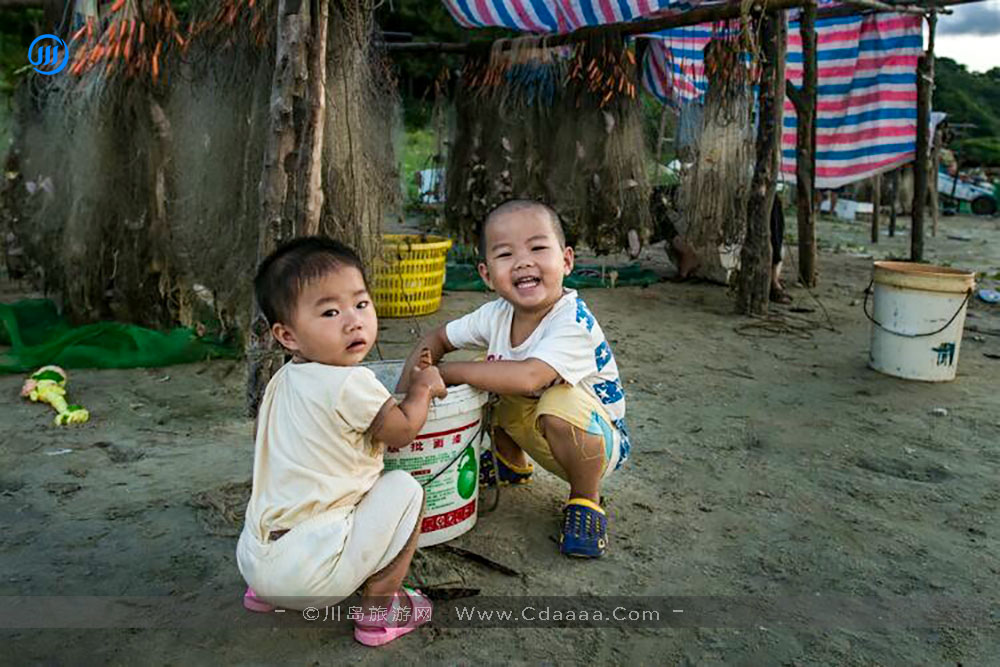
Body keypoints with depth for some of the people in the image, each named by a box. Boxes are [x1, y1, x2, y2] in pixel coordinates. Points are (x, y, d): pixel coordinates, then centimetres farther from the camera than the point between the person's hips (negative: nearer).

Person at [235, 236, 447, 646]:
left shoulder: (283, 381, 8)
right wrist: (423, 386, 12)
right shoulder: (350, 383, -19)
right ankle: (379, 609, 6)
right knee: (404, 488, -2)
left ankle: (264, 591, 25)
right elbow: (403, 431, -3)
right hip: (309, 573, -8)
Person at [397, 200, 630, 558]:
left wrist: (445, 371, -33)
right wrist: (406, 390, -13)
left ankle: (586, 498, -9)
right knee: (485, 382, -4)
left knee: (561, 403, -37)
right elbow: (437, 339, 4)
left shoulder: (575, 322, -31)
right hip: (533, 433, 7)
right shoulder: (496, 315, -10)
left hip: (597, 442, -7)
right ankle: (512, 464, 21)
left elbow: (527, 377, -45)